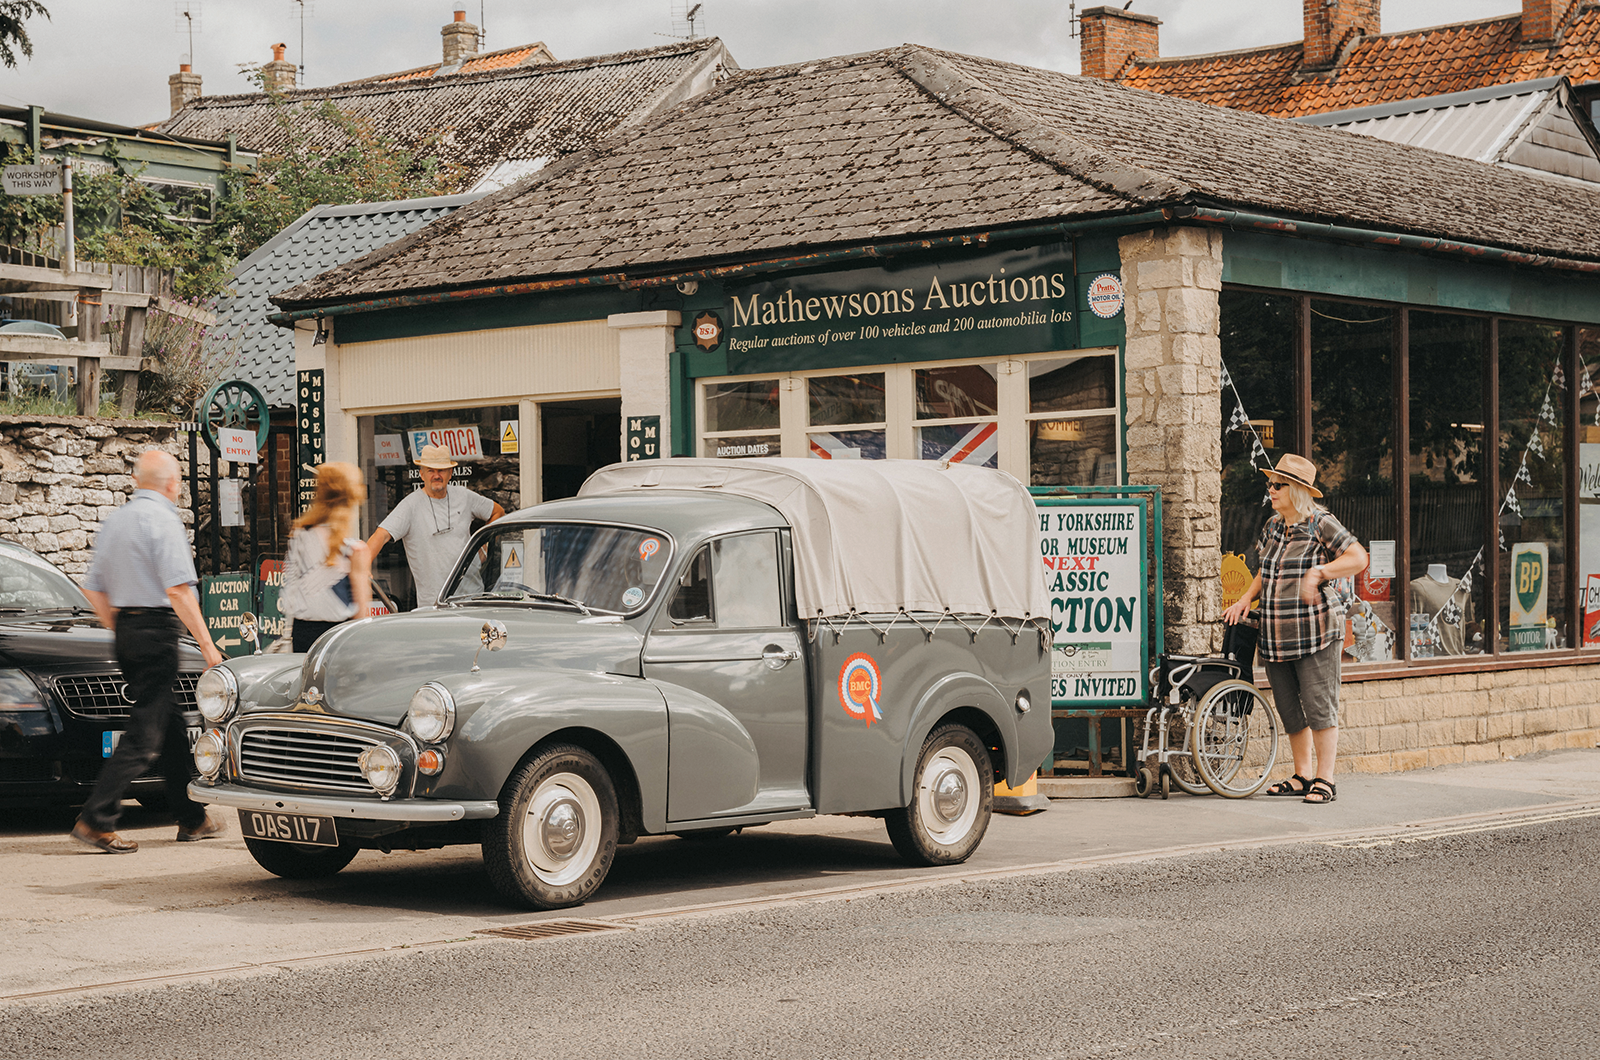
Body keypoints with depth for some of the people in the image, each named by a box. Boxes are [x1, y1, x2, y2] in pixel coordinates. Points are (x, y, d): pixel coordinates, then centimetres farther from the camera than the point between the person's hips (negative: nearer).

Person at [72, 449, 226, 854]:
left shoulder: (114, 520, 14)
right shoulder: (162, 519, -11)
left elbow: (93, 588, 17)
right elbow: (178, 589, -19)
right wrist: (207, 644, -16)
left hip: (125, 629, 9)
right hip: (157, 629, -9)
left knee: (172, 727, 16)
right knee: (145, 735, -8)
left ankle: (192, 819, 22)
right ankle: (96, 819, -13)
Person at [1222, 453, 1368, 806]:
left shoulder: (1321, 524, -6)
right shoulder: (1272, 527, 14)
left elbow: (1359, 558, -12)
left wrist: (1318, 573, -21)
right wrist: (1247, 598, 14)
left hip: (1314, 636, -7)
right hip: (1275, 637, 7)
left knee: (1319, 709, -4)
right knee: (1289, 711, 11)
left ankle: (1324, 780, 3)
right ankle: (1302, 776, 22)